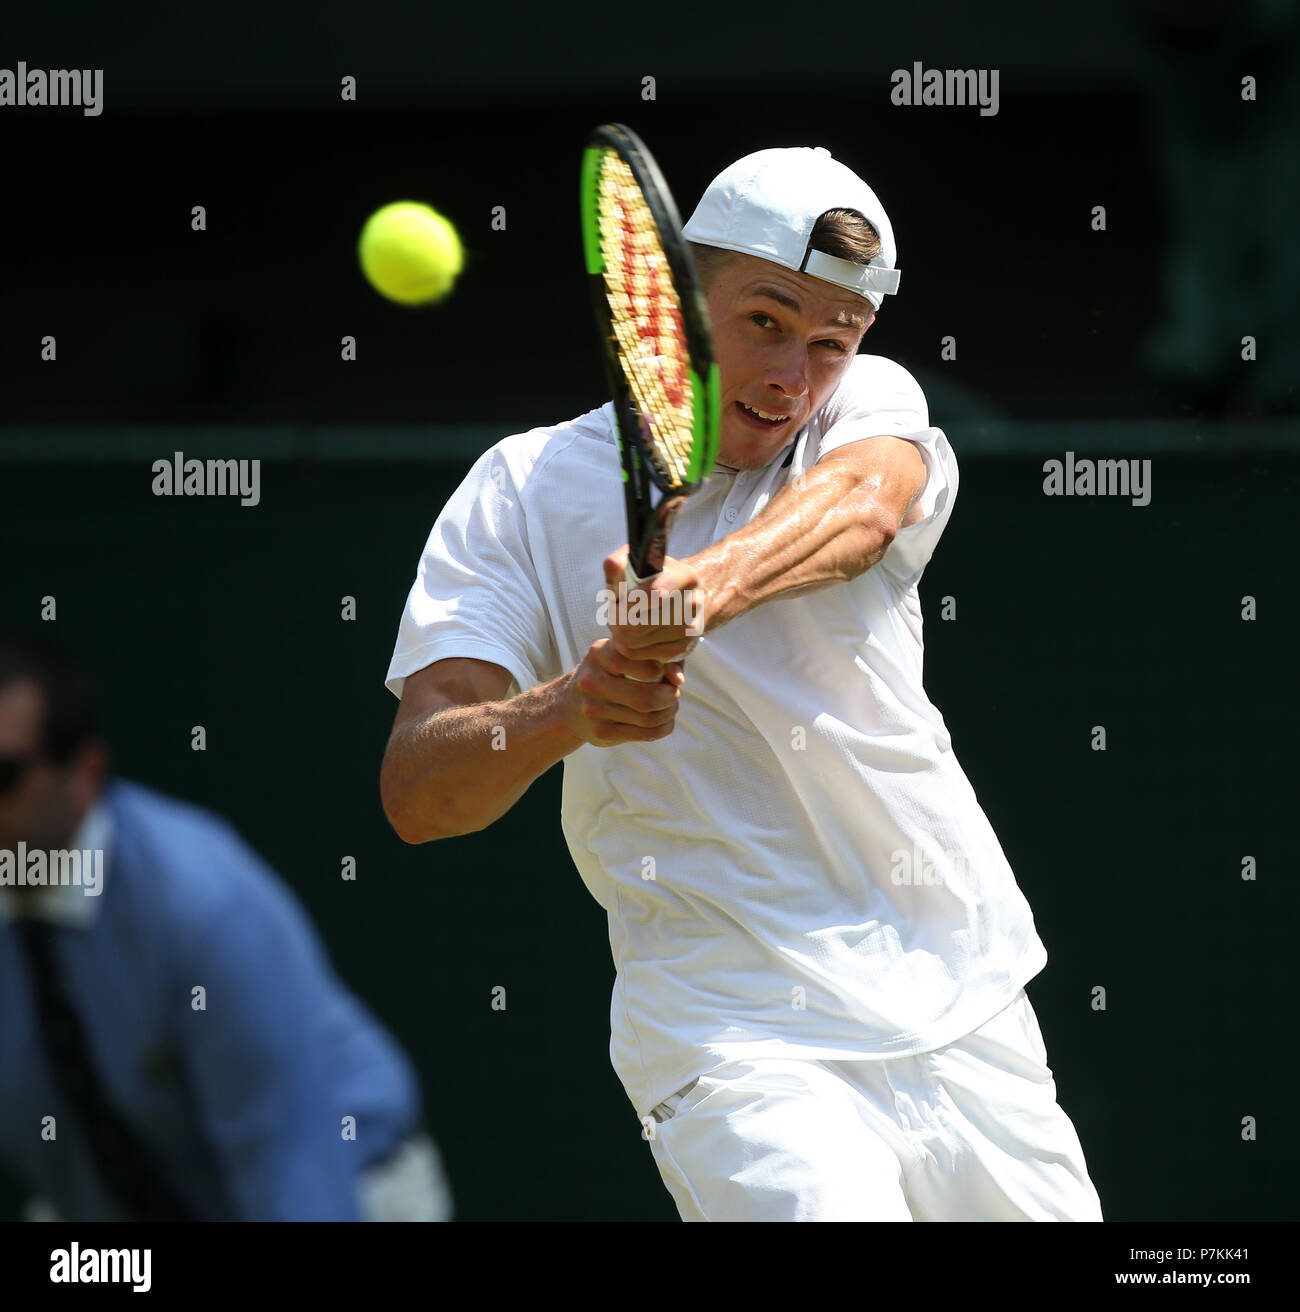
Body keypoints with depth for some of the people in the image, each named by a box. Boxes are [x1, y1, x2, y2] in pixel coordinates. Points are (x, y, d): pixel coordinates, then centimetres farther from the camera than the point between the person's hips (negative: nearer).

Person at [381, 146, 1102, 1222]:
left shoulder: (875, 406, 4)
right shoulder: (526, 490, -2)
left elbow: (859, 504, -23)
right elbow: (416, 791, -12)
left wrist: (701, 587, -44)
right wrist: (566, 710, -34)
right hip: (736, 1043, -4)